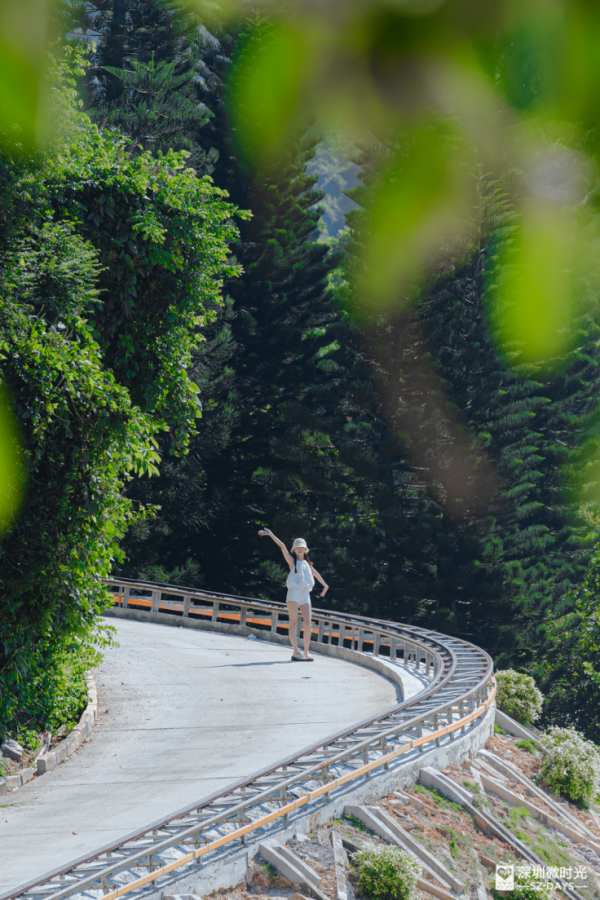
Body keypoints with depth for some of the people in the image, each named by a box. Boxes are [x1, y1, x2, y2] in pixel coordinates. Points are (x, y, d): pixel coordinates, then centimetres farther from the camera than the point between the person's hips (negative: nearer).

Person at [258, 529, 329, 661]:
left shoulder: (307, 563, 20)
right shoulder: (292, 561, 7)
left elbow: (315, 573, 35)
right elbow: (282, 546, -3)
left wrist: (325, 585, 46)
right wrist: (271, 535, -11)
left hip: (305, 594, 5)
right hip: (294, 592, -5)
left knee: (307, 622, -3)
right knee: (294, 622, -8)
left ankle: (306, 652, 1)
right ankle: (295, 652, -15)